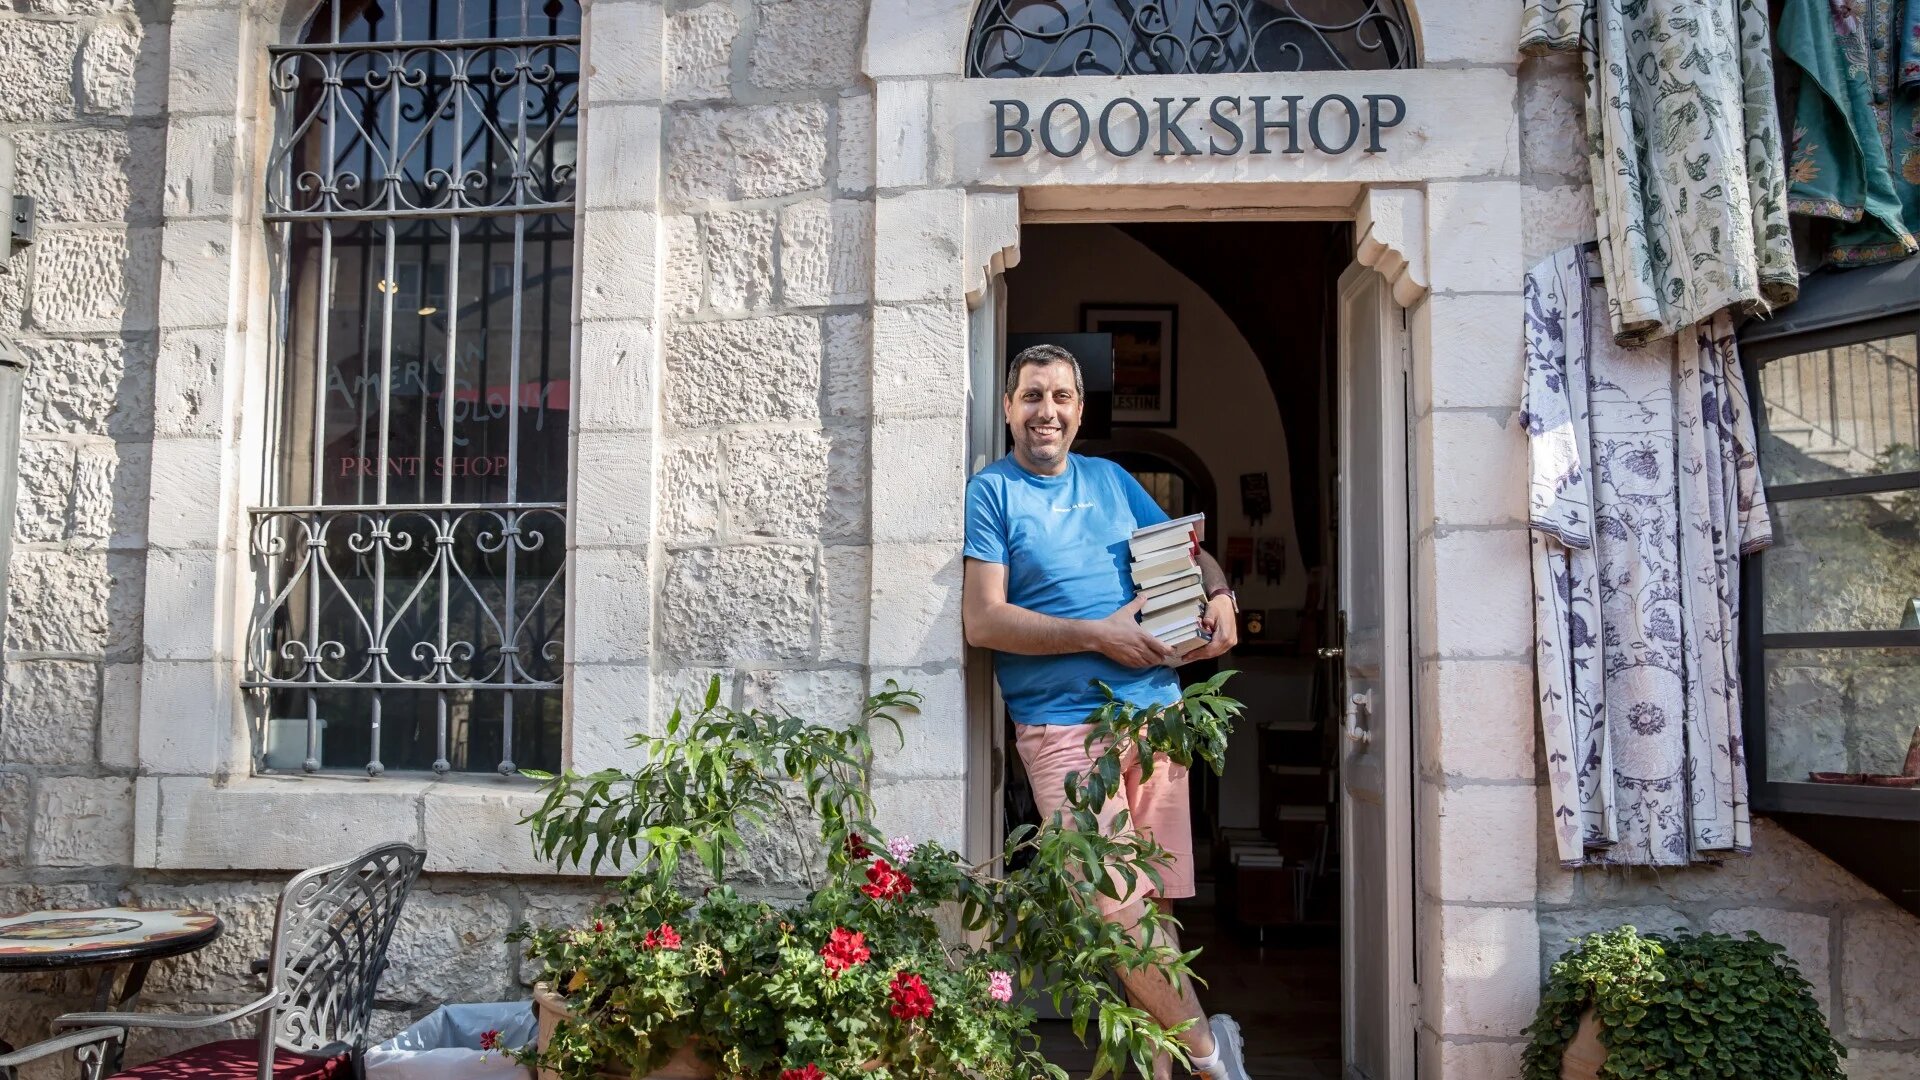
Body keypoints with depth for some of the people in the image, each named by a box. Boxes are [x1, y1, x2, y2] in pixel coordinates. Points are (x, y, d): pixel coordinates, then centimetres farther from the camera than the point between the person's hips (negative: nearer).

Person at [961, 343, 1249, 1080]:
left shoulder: (1111, 480, 15)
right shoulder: (990, 492, -1)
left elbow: (1187, 550, 24)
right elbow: (983, 620, -10)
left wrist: (1220, 595, 1)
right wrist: (1099, 635, -14)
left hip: (1155, 708, 5)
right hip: (1064, 725, -4)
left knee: (1155, 899, 7)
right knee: (1113, 906, -9)